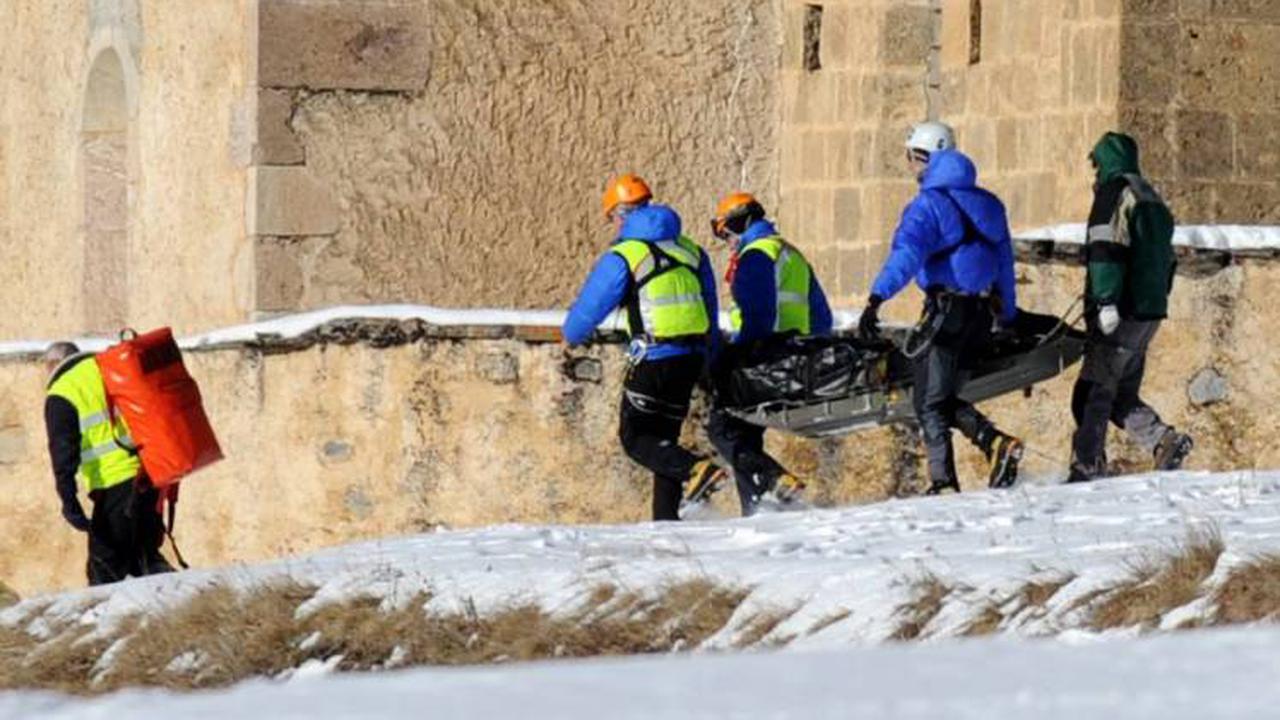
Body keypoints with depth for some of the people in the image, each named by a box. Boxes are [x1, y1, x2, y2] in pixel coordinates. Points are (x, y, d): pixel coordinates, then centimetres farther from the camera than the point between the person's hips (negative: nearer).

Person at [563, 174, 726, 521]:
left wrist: (571, 336, 19)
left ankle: (696, 469, -23)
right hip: (692, 358, 7)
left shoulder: (623, 257, -7)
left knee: (636, 437, 0)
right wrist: (707, 358, 27)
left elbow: (589, 307, -1)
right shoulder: (690, 249, 12)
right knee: (664, 435, 15)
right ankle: (666, 517, 10)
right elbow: (710, 309, 18)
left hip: (654, 360, -7)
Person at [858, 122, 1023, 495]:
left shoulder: (929, 205, -9)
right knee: (946, 400, 14)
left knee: (930, 402, 0)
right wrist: (1008, 316, 31)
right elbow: (1004, 263, 23)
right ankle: (997, 443, -9)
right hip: (982, 310, 7)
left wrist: (876, 299, -35)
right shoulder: (987, 203, 16)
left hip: (947, 308, -7)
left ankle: (943, 481, -13)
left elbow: (906, 254, -25)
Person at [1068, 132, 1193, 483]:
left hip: (1121, 314, -9)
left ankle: (1086, 467, -14)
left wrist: (1106, 301, -24)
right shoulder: (1152, 198, 22)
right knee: (1122, 395, 13)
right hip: (1150, 313, 9)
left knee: (1093, 392, -8)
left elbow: (1107, 248, -17)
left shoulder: (1115, 192, -5)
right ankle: (1165, 441, -3)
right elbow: (1167, 259, 25)